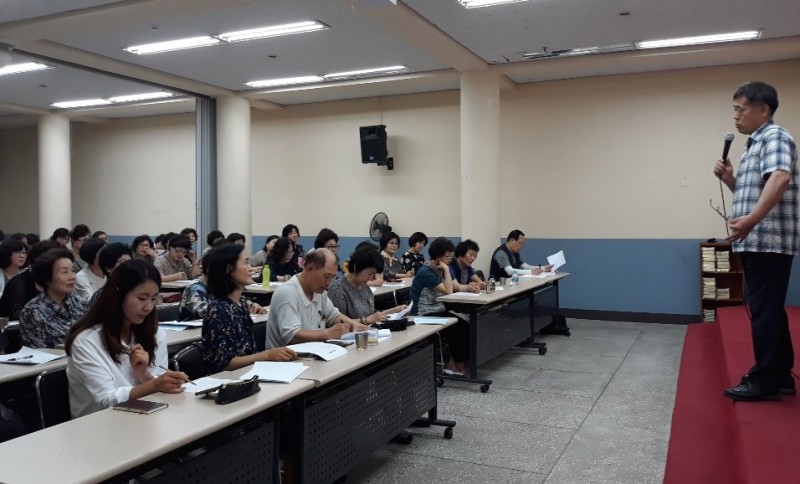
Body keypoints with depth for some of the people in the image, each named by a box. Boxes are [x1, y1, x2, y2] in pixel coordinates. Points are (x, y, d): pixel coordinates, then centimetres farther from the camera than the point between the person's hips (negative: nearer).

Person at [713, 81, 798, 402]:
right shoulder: (756, 143, 21)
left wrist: (751, 220, -36)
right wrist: (728, 178, 8)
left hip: (767, 241, -10)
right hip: (758, 242, 10)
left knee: (764, 310, -6)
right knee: (769, 309, 13)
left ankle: (765, 380, 1)